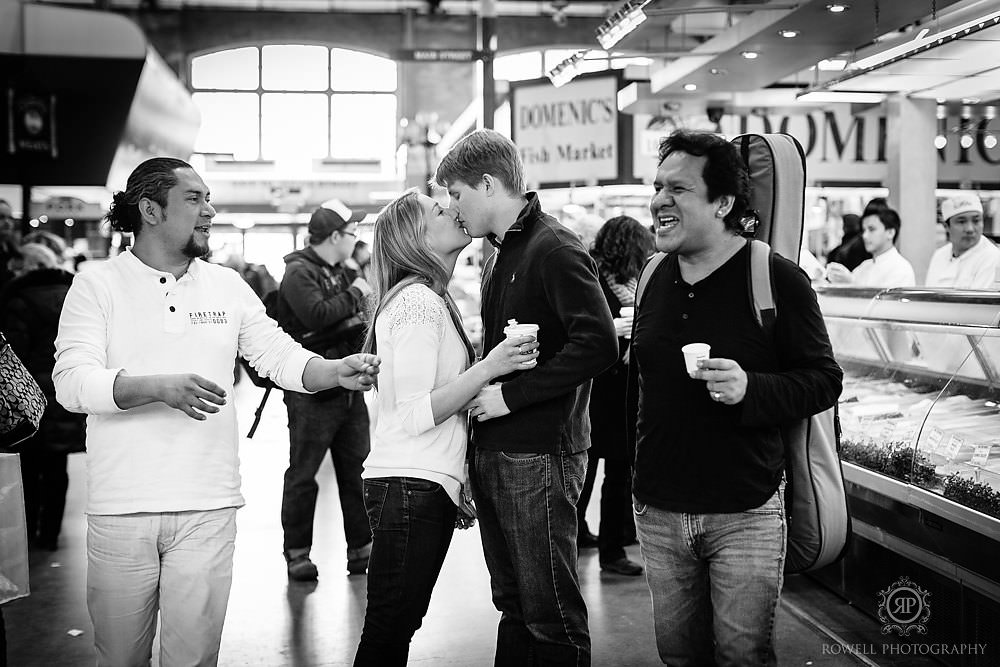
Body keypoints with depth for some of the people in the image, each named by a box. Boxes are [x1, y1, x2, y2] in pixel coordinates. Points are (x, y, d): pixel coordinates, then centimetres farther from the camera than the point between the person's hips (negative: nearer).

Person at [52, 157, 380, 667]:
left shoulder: (228, 287, 10)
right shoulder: (96, 285, -1)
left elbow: (281, 356, 8)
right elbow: (72, 382, -12)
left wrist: (337, 371, -12)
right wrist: (160, 387, -27)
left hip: (208, 508, 2)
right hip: (121, 509, -2)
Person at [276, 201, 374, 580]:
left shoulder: (341, 273, 17)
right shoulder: (299, 273, -11)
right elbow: (317, 315, -27)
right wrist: (354, 295, -16)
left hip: (349, 388, 8)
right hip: (311, 394, -8)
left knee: (356, 471, 11)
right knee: (303, 475, 2)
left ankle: (361, 549, 21)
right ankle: (297, 553, 12)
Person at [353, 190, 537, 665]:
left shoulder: (432, 299, 19)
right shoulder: (416, 300, -12)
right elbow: (414, 415, -18)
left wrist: (454, 488, 19)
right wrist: (490, 367, -21)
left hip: (430, 488, 10)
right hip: (409, 488, -10)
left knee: (401, 625, 13)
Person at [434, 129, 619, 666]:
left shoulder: (554, 249, -12)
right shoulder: (499, 258, 17)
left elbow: (598, 344, -23)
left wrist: (510, 395, -19)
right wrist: (480, 387, 9)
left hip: (539, 455, -9)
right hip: (494, 455, 9)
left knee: (552, 618, 0)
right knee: (512, 603, 18)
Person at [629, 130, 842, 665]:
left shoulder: (778, 279, -10)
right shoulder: (654, 278, 8)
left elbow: (824, 380, -9)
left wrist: (751, 389, -27)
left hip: (746, 515, -5)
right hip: (658, 512, 5)